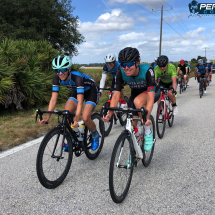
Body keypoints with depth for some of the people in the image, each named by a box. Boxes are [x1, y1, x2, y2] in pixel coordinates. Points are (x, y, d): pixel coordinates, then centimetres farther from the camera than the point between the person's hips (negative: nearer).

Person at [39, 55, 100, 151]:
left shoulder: (77, 77, -38)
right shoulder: (57, 78, -21)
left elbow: (80, 101, -44)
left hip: (90, 91, -6)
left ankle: (95, 136, 8)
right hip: (77, 91, 6)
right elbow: (53, 99, -21)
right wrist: (47, 117, -30)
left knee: (85, 118, -24)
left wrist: (76, 119, -55)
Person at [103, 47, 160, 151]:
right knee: (132, 124, -3)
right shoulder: (121, 73, -24)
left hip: (152, 93, -4)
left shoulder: (147, 71, -35)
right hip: (135, 93, 4)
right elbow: (116, 94, -23)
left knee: (138, 101, -37)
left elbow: (150, 97, -39)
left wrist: (147, 117, -52)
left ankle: (148, 132, -15)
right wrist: (109, 113, -37)